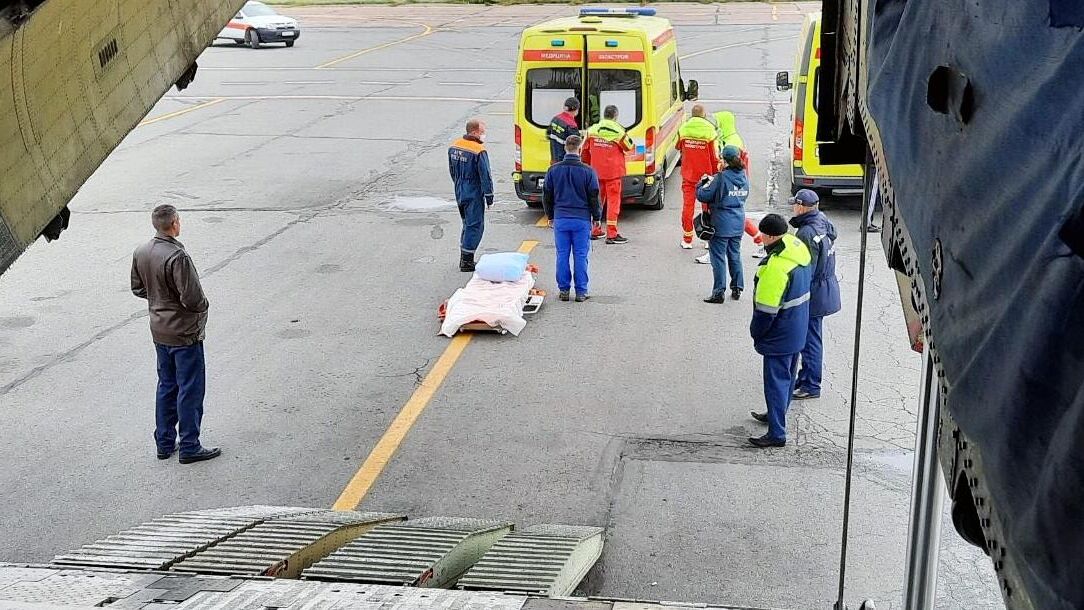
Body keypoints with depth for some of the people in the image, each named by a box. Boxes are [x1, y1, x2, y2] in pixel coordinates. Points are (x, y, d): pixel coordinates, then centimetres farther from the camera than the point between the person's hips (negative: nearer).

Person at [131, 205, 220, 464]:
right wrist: (202, 306, -4)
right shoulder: (177, 257, -25)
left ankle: (164, 443, 26)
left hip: (159, 332, 8)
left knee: (166, 385, 19)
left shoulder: (140, 253, -1)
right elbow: (193, 298, -24)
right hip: (184, 334, -8)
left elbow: (137, 288, 10)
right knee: (190, 389, 3)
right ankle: (189, 447, 10)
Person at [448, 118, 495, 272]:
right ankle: (467, 262, 2)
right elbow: (485, 177, -17)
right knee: (475, 226, 1)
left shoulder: (454, 147, 5)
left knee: (467, 225, 20)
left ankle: (464, 259, 25)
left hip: (460, 194, 8)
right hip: (474, 195, -8)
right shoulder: (479, 151, -20)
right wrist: (489, 198, -10)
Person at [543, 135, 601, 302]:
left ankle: (564, 290, 11)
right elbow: (594, 198, -2)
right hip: (582, 219, -2)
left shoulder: (553, 170, 0)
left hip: (560, 219, 2)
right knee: (581, 256, 4)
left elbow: (546, 196, 8)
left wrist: (550, 216, 21)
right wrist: (596, 217, 12)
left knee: (562, 255, 8)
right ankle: (581, 292, 7)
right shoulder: (588, 172, -7)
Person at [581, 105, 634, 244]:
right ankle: (611, 234, -2)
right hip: (613, 172, -5)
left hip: (596, 172, 5)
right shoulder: (618, 131, -14)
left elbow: (585, 150, 9)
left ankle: (594, 230, 24)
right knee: (613, 201, 0)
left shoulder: (592, 130, 1)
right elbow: (629, 147, -2)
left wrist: (587, 165, 21)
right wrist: (626, 136, 14)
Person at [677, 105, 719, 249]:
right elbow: (715, 155, -7)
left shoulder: (683, 128, -4)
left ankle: (687, 240, 9)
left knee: (688, 204, 6)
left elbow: (678, 147, 13)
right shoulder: (709, 130, -11)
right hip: (705, 175, -1)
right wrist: (716, 173, 2)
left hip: (688, 174, 2)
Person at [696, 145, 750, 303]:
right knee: (735, 255, 17)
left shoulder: (722, 177, -17)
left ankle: (719, 292, 0)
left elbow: (703, 196, -16)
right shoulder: (743, 177, 2)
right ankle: (737, 288, 22)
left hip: (722, 224, -6)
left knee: (718, 257, 0)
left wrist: (703, 185, 7)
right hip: (738, 224, 6)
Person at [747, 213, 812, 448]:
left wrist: (755, 332, -8)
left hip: (780, 334, -10)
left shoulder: (776, 266, -29)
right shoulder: (800, 250, 0)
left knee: (776, 381, -2)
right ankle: (776, 415, 41)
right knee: (787, 375, 23)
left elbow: (767, 308, -25)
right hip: (798, 330, 10)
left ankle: (777, 433, 2)